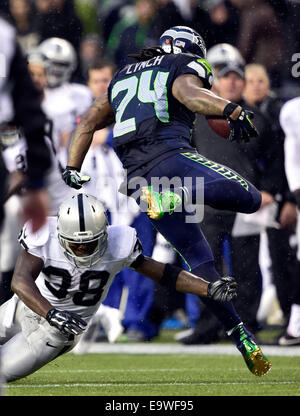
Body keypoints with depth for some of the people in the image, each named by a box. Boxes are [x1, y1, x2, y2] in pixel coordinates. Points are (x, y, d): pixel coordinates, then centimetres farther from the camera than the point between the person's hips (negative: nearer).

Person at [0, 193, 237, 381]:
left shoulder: (117, 246, -23)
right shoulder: (45, 239, -26)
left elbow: (162, 273, -13)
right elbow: (21, 281, -37)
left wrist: (210, 289, -20)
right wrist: (51, 313, -52)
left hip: (54, 333, -1)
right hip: (26, 306, 1)